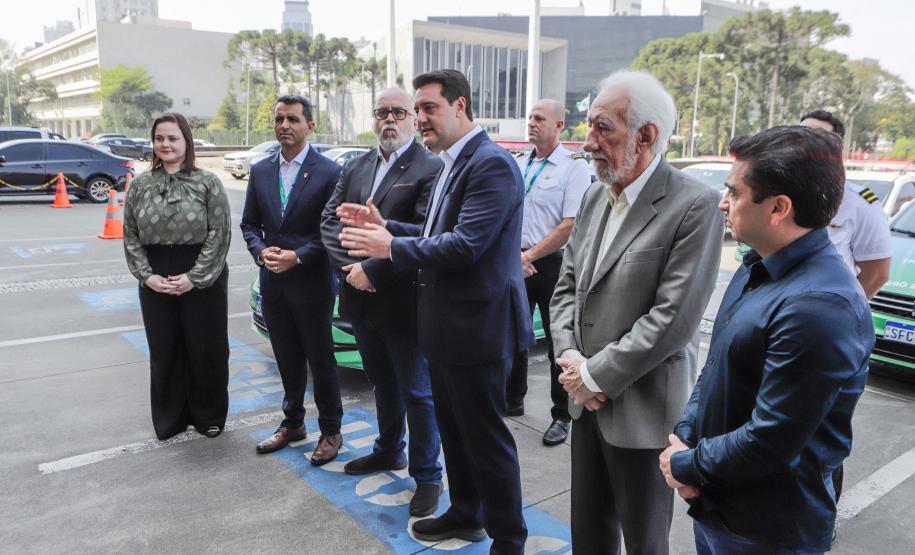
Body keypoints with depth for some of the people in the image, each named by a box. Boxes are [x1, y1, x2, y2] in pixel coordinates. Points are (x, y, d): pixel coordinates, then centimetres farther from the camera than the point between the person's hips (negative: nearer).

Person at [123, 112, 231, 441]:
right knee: (164, 352, 11)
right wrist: (147, 275, -7)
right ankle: (169, 419, 27)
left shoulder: (208, 183, -4)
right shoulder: (140, 185, 5)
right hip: (155, 282, 3)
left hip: (203, 280, -3)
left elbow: (220, 234, -9)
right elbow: (131, 235, 6)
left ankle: (208, 416, 25)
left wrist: (194, 277, -14)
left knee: (206, 350, 6)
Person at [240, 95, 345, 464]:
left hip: (312, 284, -5)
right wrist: (261, 251, -9)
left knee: (321, 361, 7)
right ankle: (292, 423, 35)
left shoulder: (329, 172, -9)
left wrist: (297, 257, -18)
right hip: (273, 284, 5)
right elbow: (249, 224, 11)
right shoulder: (260, 171, 7)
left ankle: (331, 431, 23)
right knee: (288, 360, 18)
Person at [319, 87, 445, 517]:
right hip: (361, 300, 7)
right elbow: (329, 220, 5)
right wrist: (350, 267, -10)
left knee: (417, 393, 5)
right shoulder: (355, 168, 11)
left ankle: (427, 476, 21)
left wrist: (373, 270, -20)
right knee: (383, 383, 23)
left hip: (404, 302, -7)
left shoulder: (430, 168, -12)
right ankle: (389, 452, 43)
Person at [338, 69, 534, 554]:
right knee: (453, 427, 21)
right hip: (445, 323, 10)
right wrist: (386, 227, 4)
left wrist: (392, 247, -18)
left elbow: (466, 243, -25)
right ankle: (466, 514, 40)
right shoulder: (451, 163, 13)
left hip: (476, 325, -10)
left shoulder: (491, 164, -18)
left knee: (485, 436, 4)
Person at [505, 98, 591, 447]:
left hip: (552, 265, -6)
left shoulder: (574, 167, -7)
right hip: (517, 262, 6)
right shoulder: (518, 165, 10)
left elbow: (570, 226, -15)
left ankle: (562, 417, 15)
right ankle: (513, 400, 33)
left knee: (559, 344, 3)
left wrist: (530, 256, -15)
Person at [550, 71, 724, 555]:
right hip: (588, 403, 6)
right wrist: (570, 360, -5)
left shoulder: (695, 205, -17)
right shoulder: (595, 196, 7)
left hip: (642, 409, -6)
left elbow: (674, 318, -22)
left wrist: (596, 375, -16)